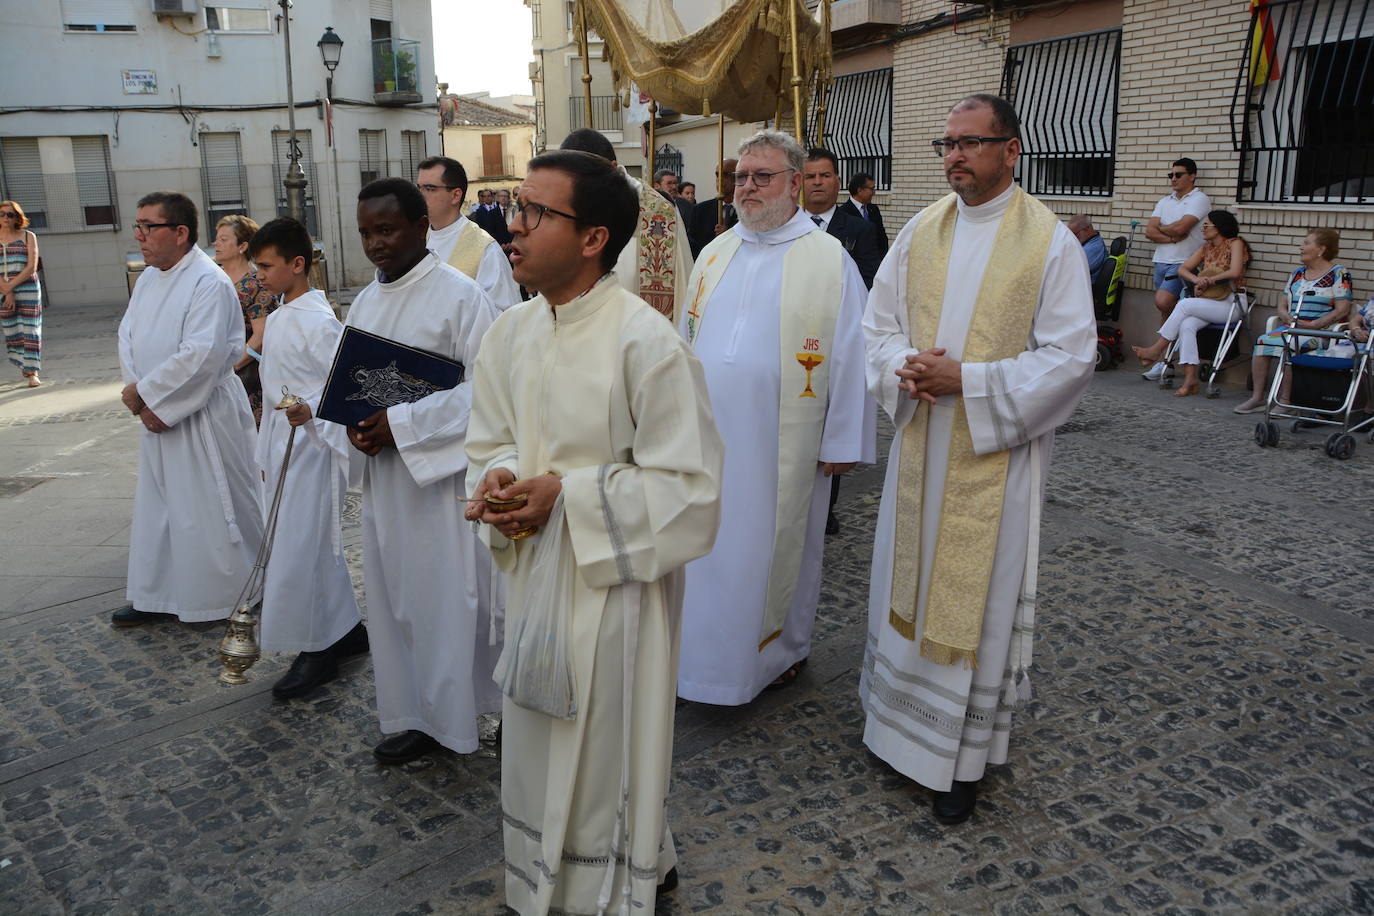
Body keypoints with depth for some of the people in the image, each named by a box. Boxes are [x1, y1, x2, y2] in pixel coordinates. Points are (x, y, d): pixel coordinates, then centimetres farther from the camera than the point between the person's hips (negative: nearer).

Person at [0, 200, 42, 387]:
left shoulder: (28, 236, 4)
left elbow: (32, 267, -5)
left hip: (28, 289, -2)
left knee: (30, 330, -5)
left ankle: (33, 373, -6)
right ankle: (24, 365, 24)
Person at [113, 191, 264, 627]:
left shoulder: (210, 282, -17)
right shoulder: (148, 278, 10)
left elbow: (201, 356, -24)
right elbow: (128, 337, 8)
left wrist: (143, 392, -16)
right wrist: (142, 401, -7)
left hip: (204, 418, -8)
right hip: (156, 415, 9)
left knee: (211, 508, 1)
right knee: (156, 505, 16)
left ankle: (236, 595, 18)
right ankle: (156, 596, 30)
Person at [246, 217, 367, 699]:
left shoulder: (319, 321, -16)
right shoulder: (278, 319, 13)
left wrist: (311, 412, -36)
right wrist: (265, 452, 21)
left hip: (312, 447, -9)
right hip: (283, 446, 9)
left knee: (298, 547, -5)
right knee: (317, 544, 15)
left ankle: (315, 650, 9)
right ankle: (346, 629, 28)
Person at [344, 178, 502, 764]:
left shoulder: (459, 294, -12)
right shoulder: (365, 303, 12)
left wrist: (400, 424, -21)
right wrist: (353, 422, -4)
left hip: (443, 471, -7)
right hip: (382, 474, 8)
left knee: (449, 595, 0)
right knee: (394, 598, 13)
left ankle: (454, 718, 17)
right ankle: (417, 715, 28)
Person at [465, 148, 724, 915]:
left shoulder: (647, 342, -21)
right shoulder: (511, 333, 1)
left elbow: (689, 483, -18)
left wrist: (567, 492, -22)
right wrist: (501, 478, -11)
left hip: (616, 578, -6)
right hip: (534, 568, 7)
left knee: (607, 747, 10)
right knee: (541, 743, 22)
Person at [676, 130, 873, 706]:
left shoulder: (830, 259, -5)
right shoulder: (716, 253, 9)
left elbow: (851, 354, -6)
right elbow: (688, 341, 15)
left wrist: (843, 440, -8)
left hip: (782, 441, -4)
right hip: (711, 431, 4)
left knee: (780, 543, 10)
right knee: (710, 543, 11)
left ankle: (784, 646, 30)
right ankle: (708, 643, 29)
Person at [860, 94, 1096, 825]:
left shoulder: (1050, 240, -8)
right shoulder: (920, 231, 6)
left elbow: (1071, 353, -11)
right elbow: (879, 321, 10)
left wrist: (968, 380, -19)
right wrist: (903, 369, -11)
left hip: (995, 453, -4)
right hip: (919, 441, 4)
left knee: (976, 593, 4)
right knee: (906, 576, 14)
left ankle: (962, 757, 20)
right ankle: (897, 714, 35)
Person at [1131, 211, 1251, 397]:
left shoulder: (1235, 243, -3)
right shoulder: (1206, 247, 17)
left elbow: (1235, 272, -18)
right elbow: (1183, 268, 10)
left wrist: (1208, 280, -9)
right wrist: (1196, 280, -10)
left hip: (1231, 304, -6)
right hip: (1209, 303, 6)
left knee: (1185, 304, -27)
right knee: (1187, 325, -26)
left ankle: (1156, 350, -19)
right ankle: (1190, 379, -30)